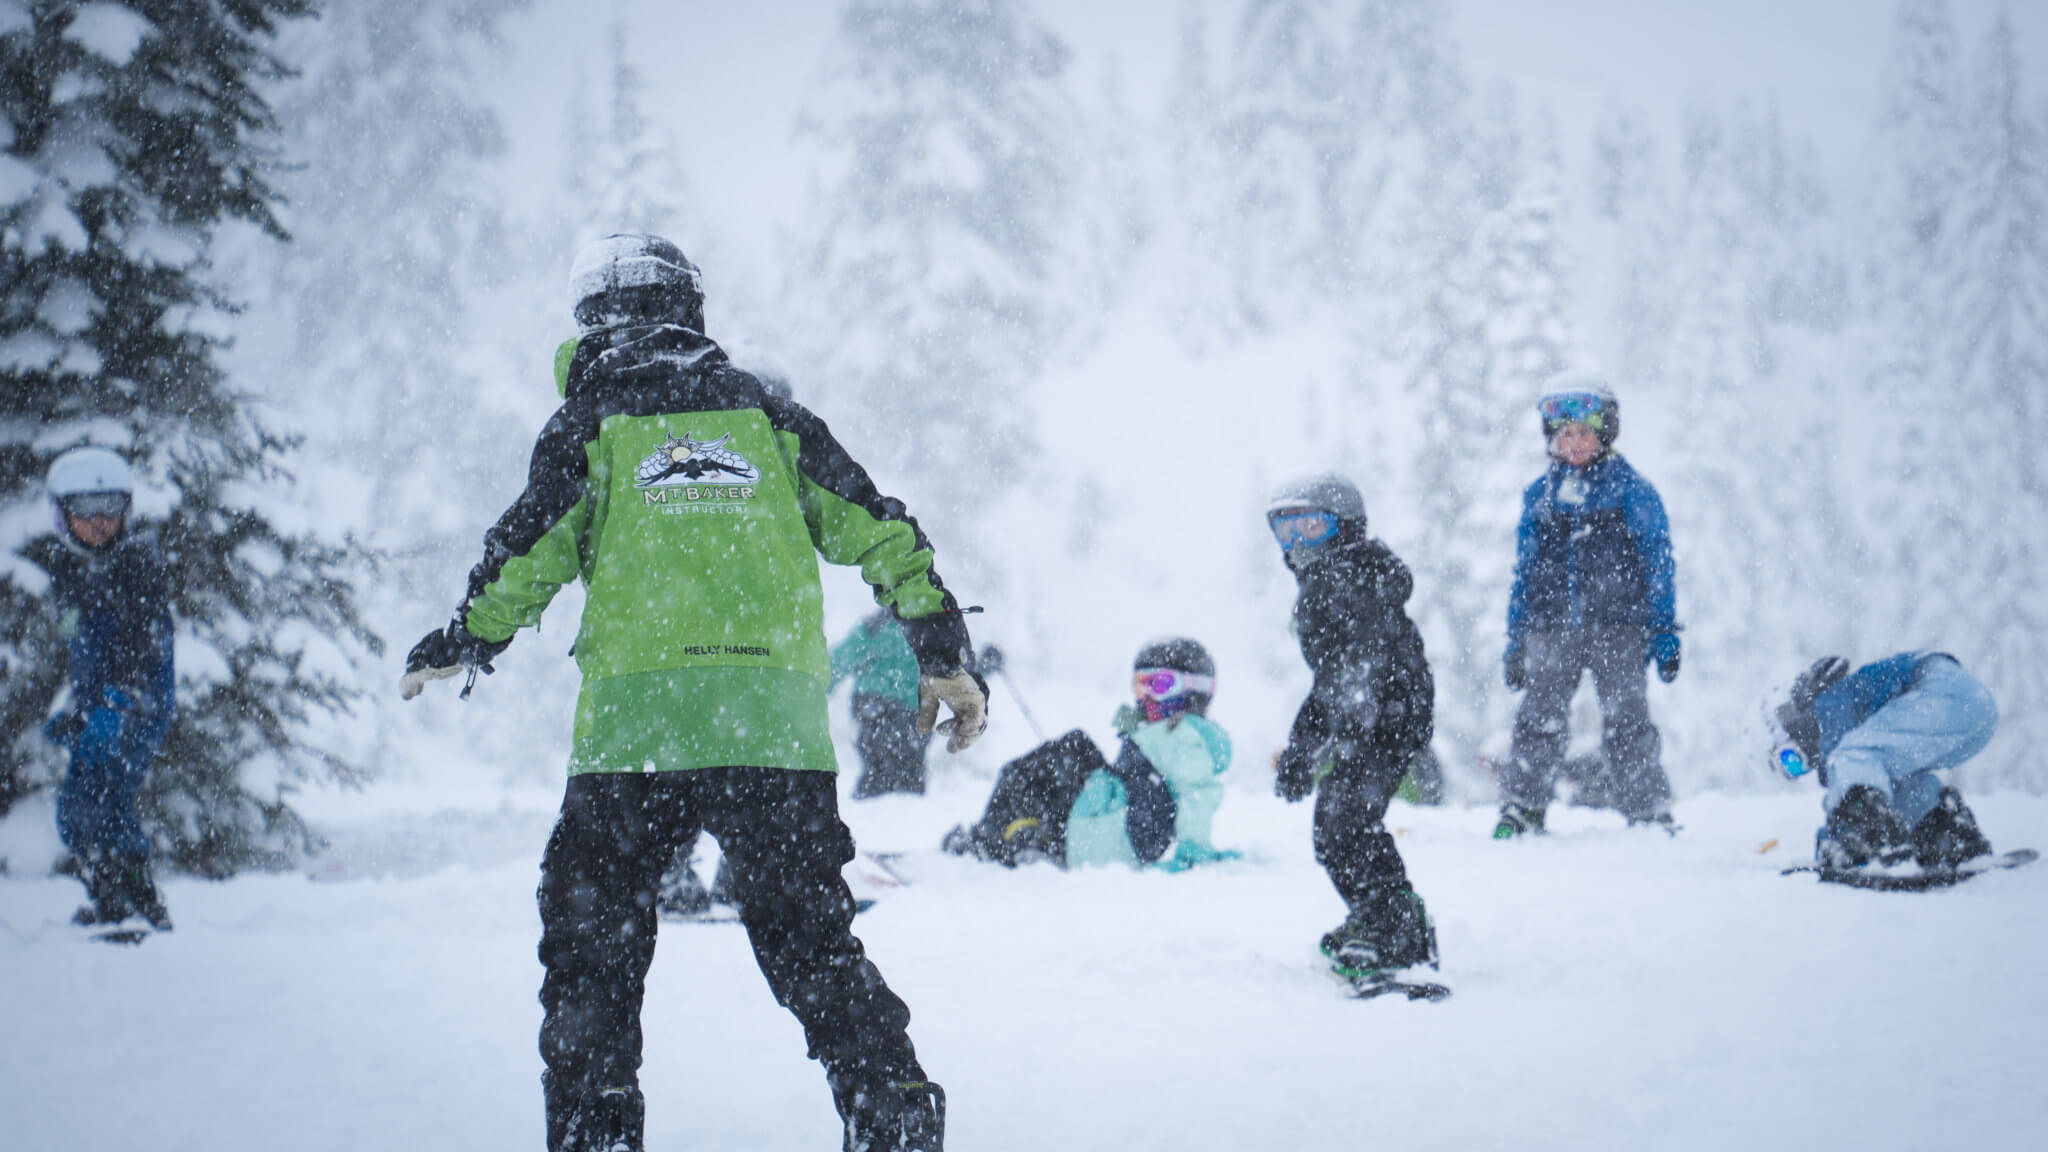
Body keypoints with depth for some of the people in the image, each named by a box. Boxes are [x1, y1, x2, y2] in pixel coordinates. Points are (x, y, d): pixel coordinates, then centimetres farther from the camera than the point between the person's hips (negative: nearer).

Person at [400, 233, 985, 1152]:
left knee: (592, 948, 9)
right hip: (780, 729, 3)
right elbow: (885, 537, 12)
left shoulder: (590, 426, 7)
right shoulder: (770, 419, 16)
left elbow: (527, 558, 2)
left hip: (635, 724, -3)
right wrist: (947, 659, 17)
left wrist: (459, 648, 19)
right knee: (811, 942, 10)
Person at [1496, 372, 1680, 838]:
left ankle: (1650, 814, 3)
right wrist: (1516, 638, 14)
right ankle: (1520, 809, 2)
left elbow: (1658, 564, 5)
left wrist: (1664, 632, -1)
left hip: (1617, 626, -3)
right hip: (1552, 625, 3)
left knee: (1626, 721, -4)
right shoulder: (1539, 496, 15)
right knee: (1539, 718, -3)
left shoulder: (1631, 492, 5)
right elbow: (1525, 573, 18)